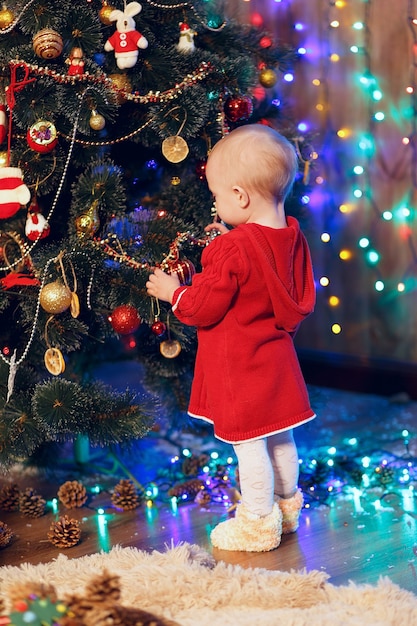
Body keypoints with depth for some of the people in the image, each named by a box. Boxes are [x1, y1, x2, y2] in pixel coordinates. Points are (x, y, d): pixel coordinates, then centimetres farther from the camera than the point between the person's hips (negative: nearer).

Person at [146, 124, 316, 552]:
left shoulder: (232, 249, -25)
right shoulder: (292, 237, -1)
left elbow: (203, 308, -20)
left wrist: (172, 292, 1)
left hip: (239, 365, -8)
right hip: (276, 359, 9)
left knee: (248, 442, 3)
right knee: (279, 437, 21)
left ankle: (258, 523, 14)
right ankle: (286, 507, 36)